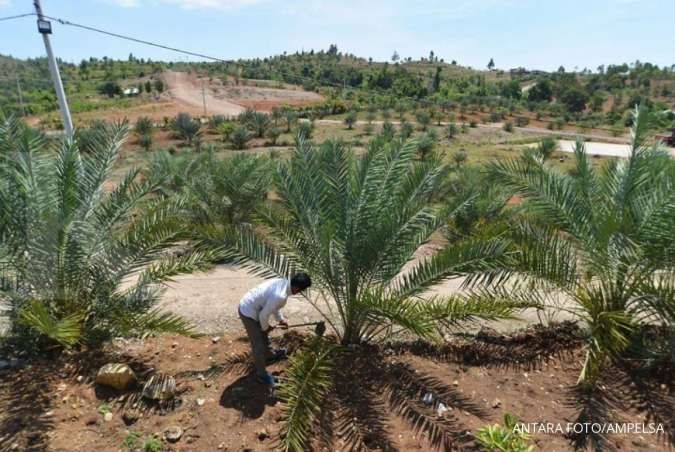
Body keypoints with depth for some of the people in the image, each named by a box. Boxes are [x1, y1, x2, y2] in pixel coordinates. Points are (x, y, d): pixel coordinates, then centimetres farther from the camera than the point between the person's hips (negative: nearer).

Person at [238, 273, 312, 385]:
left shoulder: (283, 282, -4)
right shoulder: (280, 296, -32)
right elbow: (264, 315, -23)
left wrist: (280, 319, 14)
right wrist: (266, 327, -4)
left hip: (248, 305, 9)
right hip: (249, 312, -9)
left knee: (264, 335, 29)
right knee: (258, 345, 5)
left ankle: (269, 356, 53)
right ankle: (262, 374, 24)